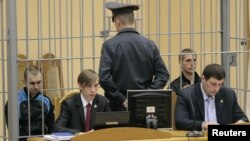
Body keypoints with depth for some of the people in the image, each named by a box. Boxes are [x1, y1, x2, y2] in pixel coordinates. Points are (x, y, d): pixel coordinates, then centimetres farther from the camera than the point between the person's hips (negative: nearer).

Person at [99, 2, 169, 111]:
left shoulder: (109, 45, -7)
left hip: (119, 107, -3)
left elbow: (104, 77, -15)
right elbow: (163, 74, 0)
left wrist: (122, 100, -10)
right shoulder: (150, 45, 3)